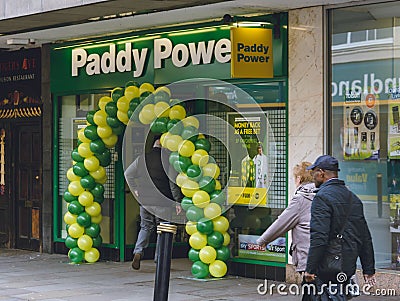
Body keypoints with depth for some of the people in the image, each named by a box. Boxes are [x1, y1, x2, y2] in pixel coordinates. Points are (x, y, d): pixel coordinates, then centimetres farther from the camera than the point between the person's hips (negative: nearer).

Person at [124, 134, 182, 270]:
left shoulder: (142, 158, 3)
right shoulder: (167, 160, -9)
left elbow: (128, 174, 10)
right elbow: (173, 183, -9)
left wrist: (135, 190, 18)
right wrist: (178, 201, -2)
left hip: (145, 200, 4)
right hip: (162, 202, -3)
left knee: (146, 227, 17)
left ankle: (138, 251, -4)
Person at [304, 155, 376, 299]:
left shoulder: (322, 197, -12)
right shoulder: (353, 198, 14)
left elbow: (319, 237, -22)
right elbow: (365, 238, 16)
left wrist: (310, 269, -18)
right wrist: (369, 270, 19)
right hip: (348, 268, 8)